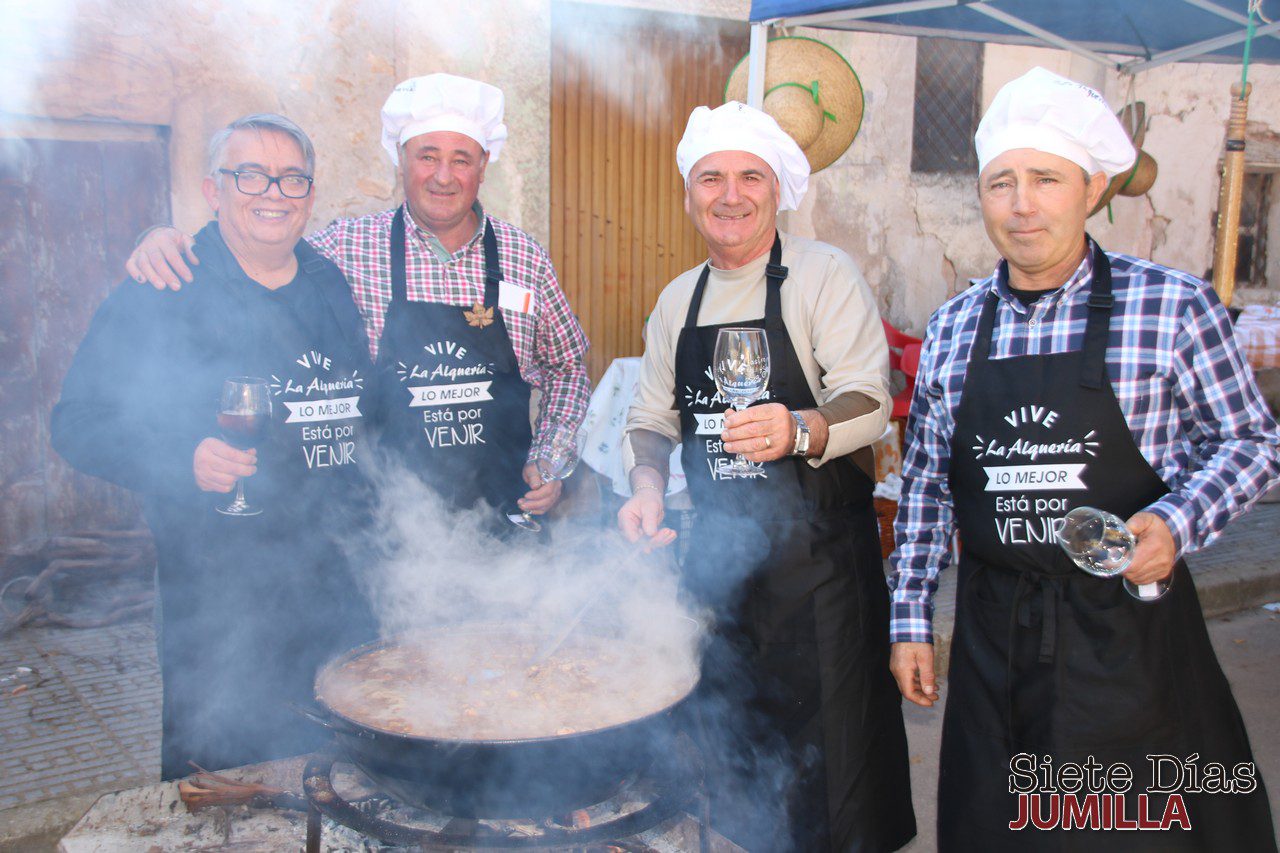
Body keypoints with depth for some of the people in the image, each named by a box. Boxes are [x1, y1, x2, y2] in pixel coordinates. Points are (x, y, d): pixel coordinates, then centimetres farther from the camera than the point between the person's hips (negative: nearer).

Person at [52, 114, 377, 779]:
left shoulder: (332, 287, 11)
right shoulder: (157, 297, -6)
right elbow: (78, 423, -9)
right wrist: (184, 460, -25)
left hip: (338, 579, 5)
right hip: (217, 594, -5)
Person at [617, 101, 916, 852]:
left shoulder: (825, 275, -7)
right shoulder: (678, 300, 10)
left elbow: (869, 400, -17)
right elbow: (653, 420, 13)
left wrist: (800, 431, -37)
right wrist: (647, 486, -7)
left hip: (819, 554, -5)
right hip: (719, 555, 6)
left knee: (827, 752, 1)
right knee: (729, 748, 19)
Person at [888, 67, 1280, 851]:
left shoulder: (1174, 306, -6)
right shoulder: (953, 329, 3)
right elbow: (926, 484, 9)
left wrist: (1176, 522, -18)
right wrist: (911, 619, 8)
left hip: (1131, 628, -3)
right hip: (995, 632, 3)